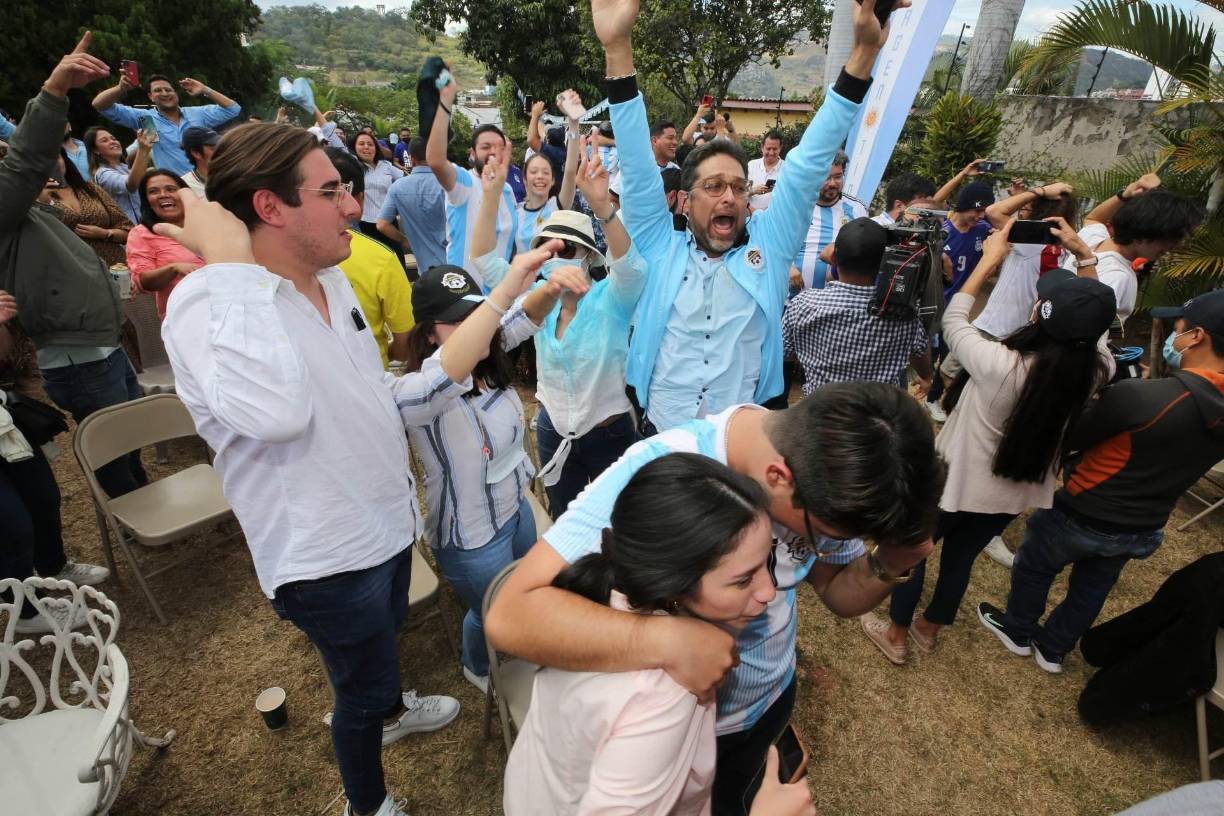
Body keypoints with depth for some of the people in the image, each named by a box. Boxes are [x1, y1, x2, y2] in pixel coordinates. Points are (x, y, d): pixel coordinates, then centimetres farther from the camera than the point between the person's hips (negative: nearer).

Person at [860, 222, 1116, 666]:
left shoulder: (1001, 365, -33)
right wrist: (1086, 255, 4)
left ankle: (896, 636, 37)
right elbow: (1094, 316, 3)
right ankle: (929, 628, 48)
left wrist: (988, 260, -6)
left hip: (953, 482, -5)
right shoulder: (1096, 372, -19)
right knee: (960, 558, 26)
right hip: (1016, 493, 5)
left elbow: (952, 321, -16)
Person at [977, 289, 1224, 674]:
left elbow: (1069, 437, -18)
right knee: (1093, 587, 26)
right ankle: (1052, 648, 46)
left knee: (1034, 567, 21)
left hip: (1084, 516, -6)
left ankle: (1017, 631, 43)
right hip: (1143, 529, 6)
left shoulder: (1138, 396, -33)